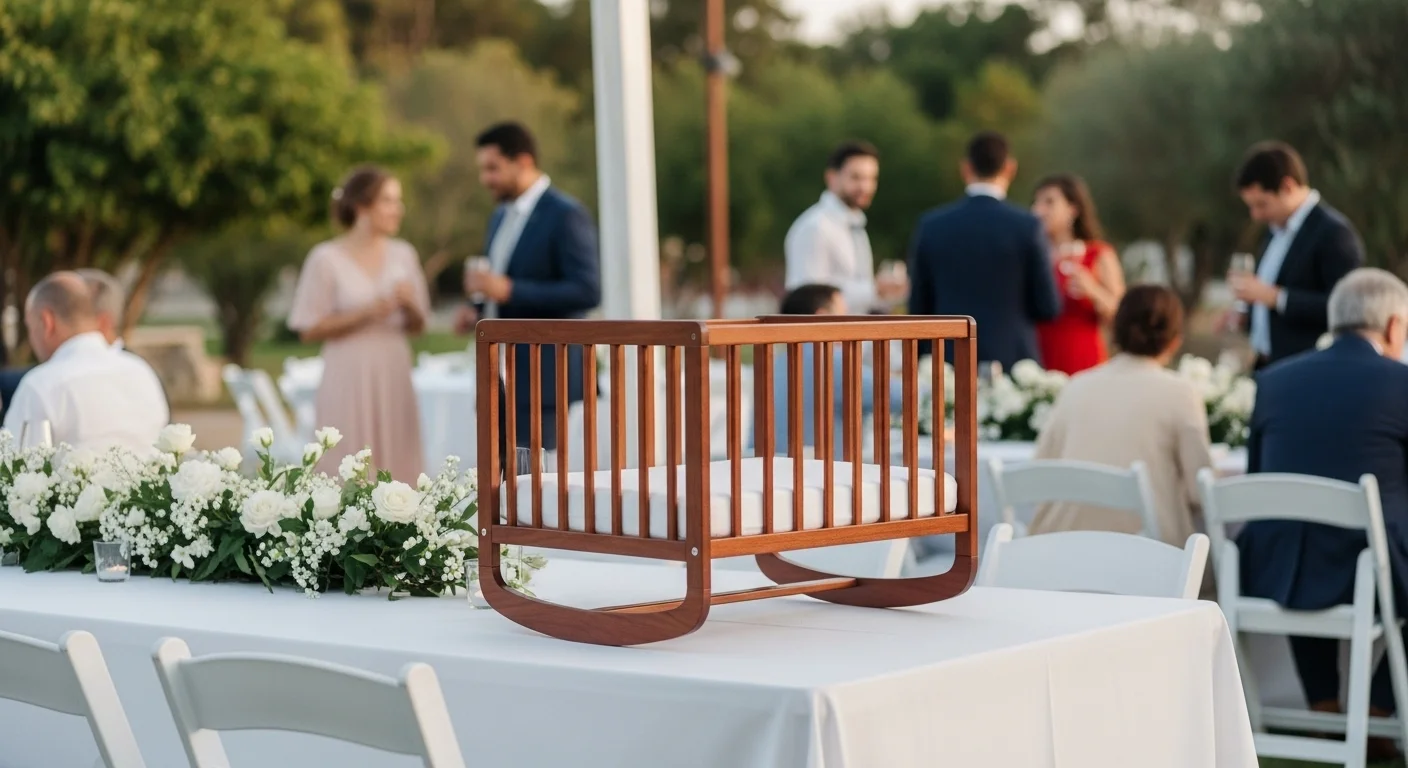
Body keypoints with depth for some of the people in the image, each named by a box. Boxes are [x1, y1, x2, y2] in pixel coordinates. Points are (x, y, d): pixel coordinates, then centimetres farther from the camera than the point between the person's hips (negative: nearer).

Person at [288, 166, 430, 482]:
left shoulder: (403, 254, 9)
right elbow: (309, 329, -6)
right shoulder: (327, 259, -4)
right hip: (349, 378, -4)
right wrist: (366, 313, -14)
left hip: (394, 376, 4)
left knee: (399, 467, 2)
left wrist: (409, 306, -8)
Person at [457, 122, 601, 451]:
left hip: (542, 376, -8)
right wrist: (479, 309, 6)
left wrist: (508, 290, -24)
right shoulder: (501, 217, 17)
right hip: (499, 378, 8)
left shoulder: (566, 215, -10)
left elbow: (588, 291, -18)